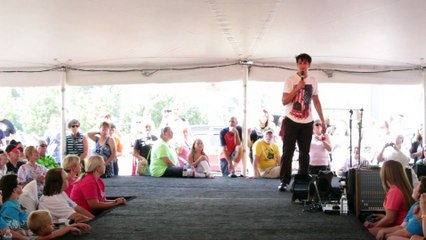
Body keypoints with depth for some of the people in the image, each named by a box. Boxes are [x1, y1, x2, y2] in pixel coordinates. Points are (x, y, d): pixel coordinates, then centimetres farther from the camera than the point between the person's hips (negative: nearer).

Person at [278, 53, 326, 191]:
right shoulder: (291, 80, -4)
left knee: (305, 153, 7)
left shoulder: (313, 81, 8)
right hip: (291, 121, -3)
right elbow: (284, 101, -10)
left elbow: (316, 102, 14)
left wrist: (322, 121, 11)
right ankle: (284, 181, -1)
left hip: (307, 123, 4)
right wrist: (298, 87, -17)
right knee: (288, 152, -4)